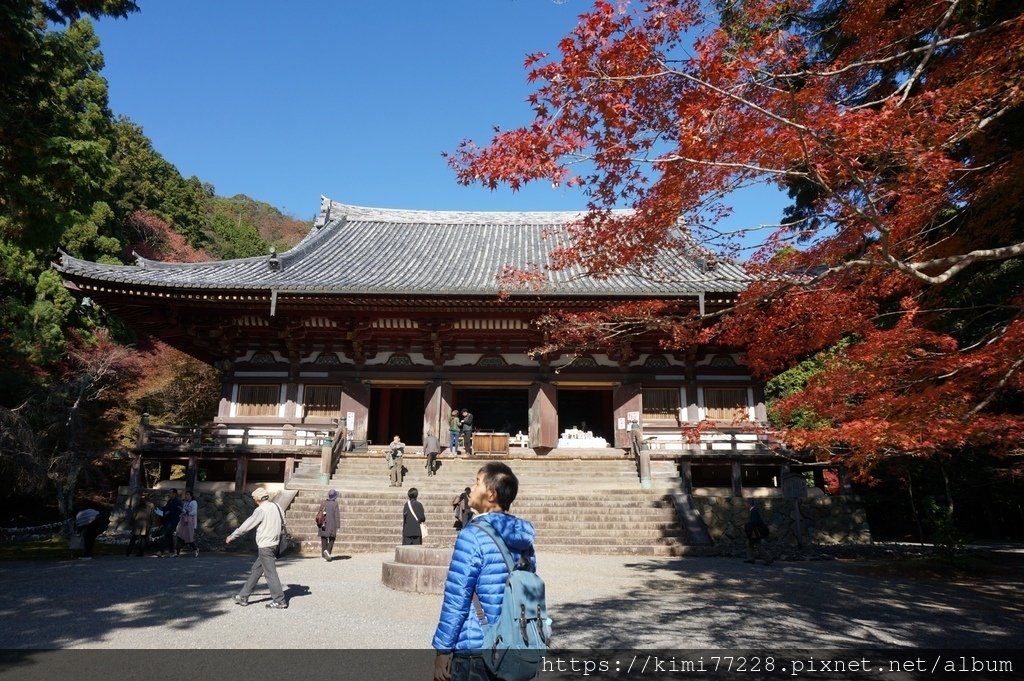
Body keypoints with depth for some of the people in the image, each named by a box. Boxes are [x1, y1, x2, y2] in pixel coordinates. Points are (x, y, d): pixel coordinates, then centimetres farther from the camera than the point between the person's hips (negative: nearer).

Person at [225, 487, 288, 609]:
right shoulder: (276, 507, 6)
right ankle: (243, 596, 25)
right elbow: (282, 525, 15)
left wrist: (232, 536, 2)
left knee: (270, 573, -3)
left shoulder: (261, 510, -15)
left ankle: (279, 601, 0)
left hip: (265, 546, -8)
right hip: (273, 544, 8)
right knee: (255, 571, 17)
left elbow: (246, 526, -9)